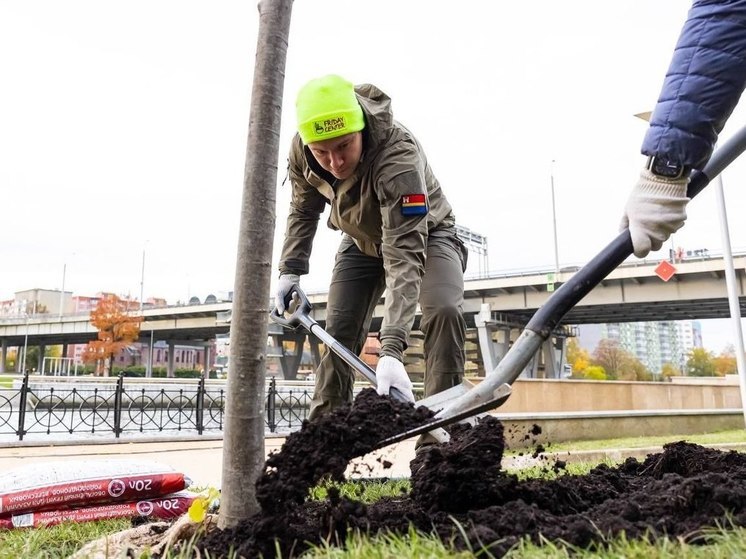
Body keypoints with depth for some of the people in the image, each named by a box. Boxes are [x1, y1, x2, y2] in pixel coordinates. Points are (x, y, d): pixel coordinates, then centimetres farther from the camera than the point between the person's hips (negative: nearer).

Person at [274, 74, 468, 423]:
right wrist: (290, 270, -9)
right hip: (363, 240, 5)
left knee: (444, 312, -29)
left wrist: (391, 350, -54)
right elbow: (303, 209, 0)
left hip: (425, 233, -4)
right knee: (338, 333, -3)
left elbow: (404, 253, -48)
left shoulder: (398, 155, -42)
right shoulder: (301, 150, -23)